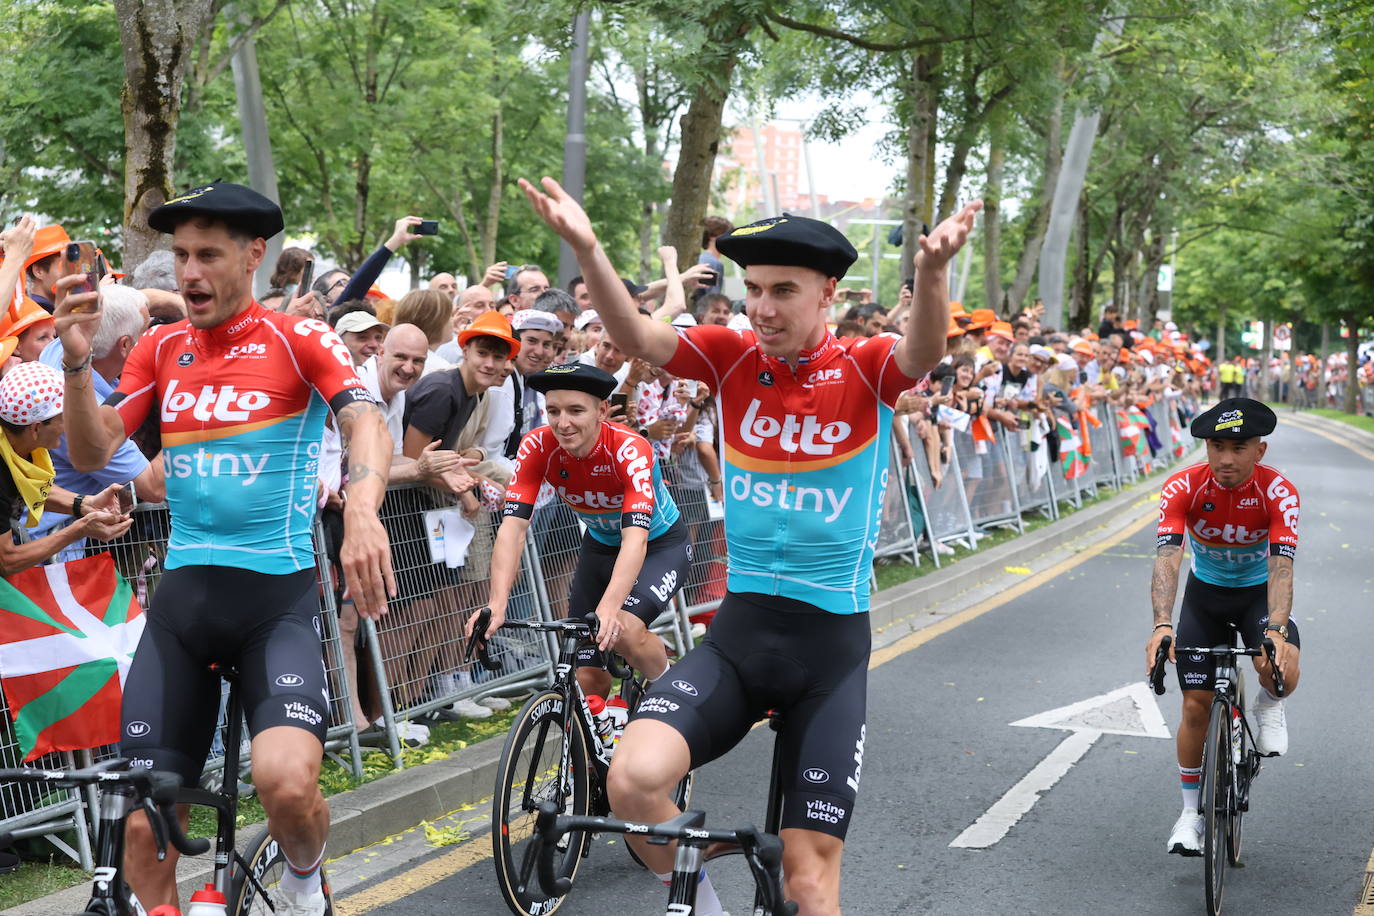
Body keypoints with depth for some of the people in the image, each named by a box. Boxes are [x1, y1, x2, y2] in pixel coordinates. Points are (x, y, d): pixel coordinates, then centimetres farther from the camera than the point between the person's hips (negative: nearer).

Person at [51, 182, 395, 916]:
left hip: (277, 597, -4)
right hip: (182, 597, 4)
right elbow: (90, 453, 3)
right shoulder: (161, 348, 9)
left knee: (287, 779, -25)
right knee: (144, 823, 2)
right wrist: (77, 361, -15)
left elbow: (366, 422, -19)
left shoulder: (298, 338, -3)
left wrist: (361, 510, -39)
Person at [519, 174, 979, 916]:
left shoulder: (866, 371, -8)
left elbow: (926, 352, -30)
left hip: (832, 641, -2)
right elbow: (635, 337, -16)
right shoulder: (733, 359, -1)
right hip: (739, 629, 2)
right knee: (632, 778, -22)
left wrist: (932, 270, -52)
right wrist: (585, 248, -35)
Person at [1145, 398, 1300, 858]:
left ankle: (1268, 704, 8)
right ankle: (1191, 812, 15)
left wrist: (1277, 630, -50)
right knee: (1196, 705, -3)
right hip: (1205, 594, 1)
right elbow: (1167, 558, -35)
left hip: (1259, 592, -1)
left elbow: (1281, 567, -34)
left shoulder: (1279, 492, -26)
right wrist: (1161, 626, -51)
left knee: (1283, 672, -31)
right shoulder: (1182, 488, -25)